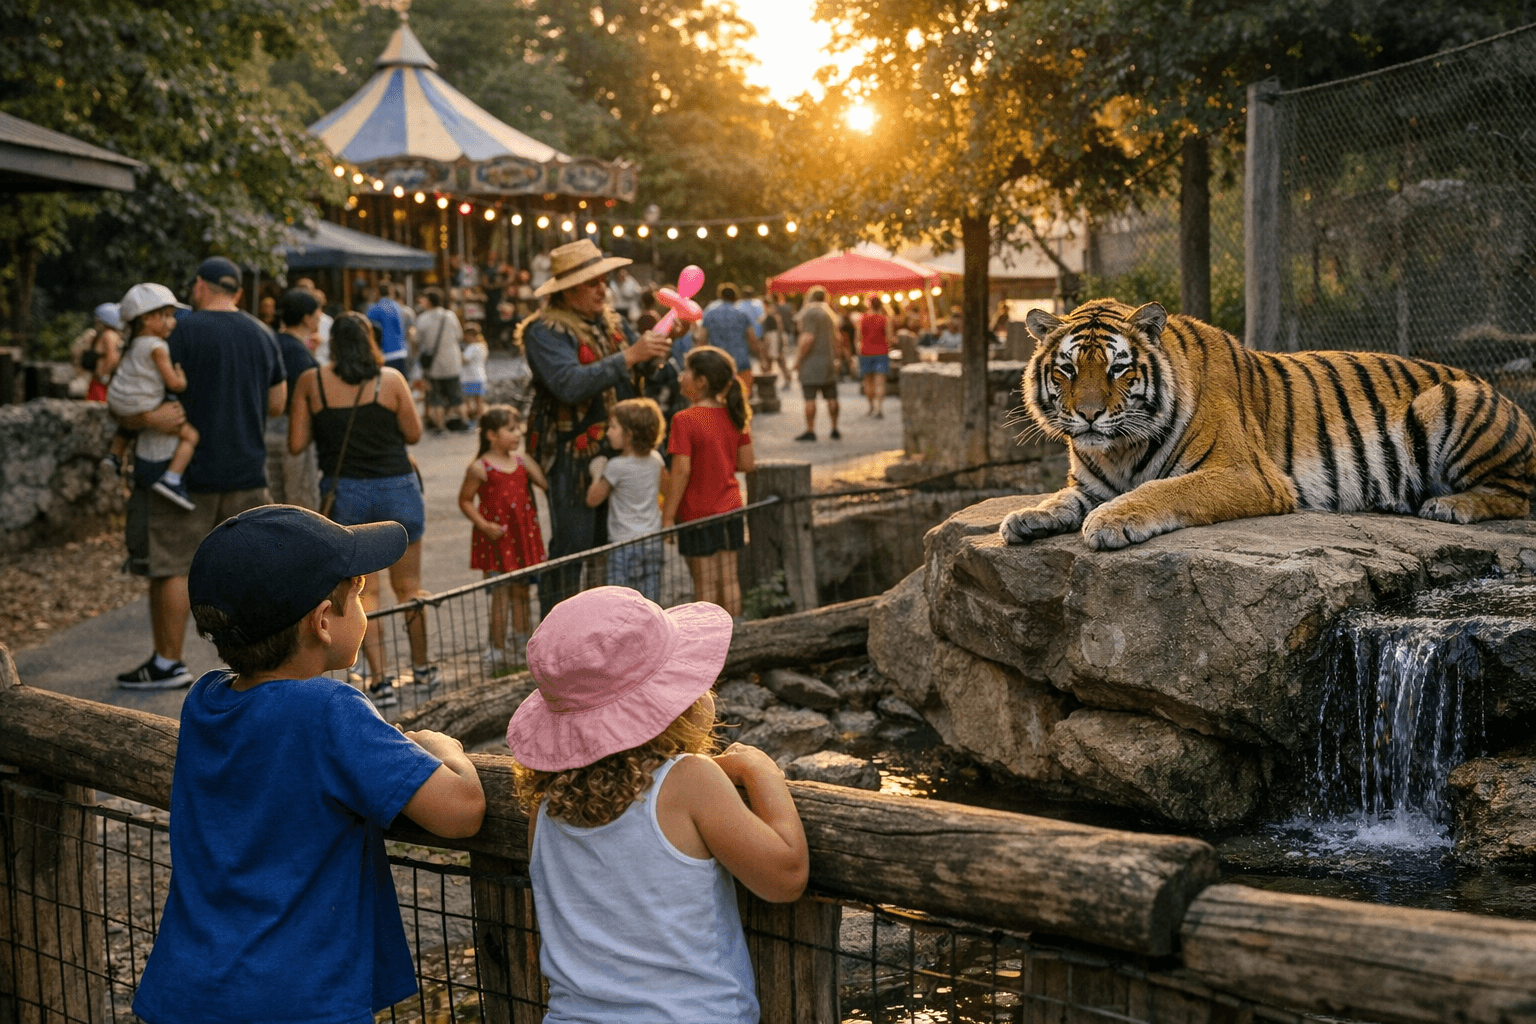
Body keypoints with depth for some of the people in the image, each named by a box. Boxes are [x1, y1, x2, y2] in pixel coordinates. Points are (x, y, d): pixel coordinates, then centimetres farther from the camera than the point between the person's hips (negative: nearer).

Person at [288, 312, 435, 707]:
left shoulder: (311, 381, -2)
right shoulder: (390, 379, -4)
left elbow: (296, 444, -1)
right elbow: (413, 433, 1)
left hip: (343, 494, 0)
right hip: (397, 489, 0)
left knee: (364, 592, 7)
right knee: (408, 586, 15)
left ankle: (379, 681, 2)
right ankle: (422, 668, 29)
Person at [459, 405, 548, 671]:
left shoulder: (521, 462, 6)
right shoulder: (480, 467, -9)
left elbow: (547, 484, 4)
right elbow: (465, 501, -5)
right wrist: (484, 525, -15)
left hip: (524, 535, 5)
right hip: (496, 539, -5)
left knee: (522, 592, 12)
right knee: (500, 595, -2)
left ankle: (523, 647, 22)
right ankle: (497, 651, 8)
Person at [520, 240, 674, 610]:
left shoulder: (613, 323, 14)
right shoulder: (545, 331, -9)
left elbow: (646, 381, 14)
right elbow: (571, 384, -26)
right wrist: (628, 357, -26)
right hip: (573, 457, -7)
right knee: (571, 548, -5)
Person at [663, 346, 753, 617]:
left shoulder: (685, 420, -17)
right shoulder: (734, 416, 1)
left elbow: (681, 472, -20)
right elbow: (746, 463, 4)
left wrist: (667, 517, -13)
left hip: (698, 514, -6)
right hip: (730, 509, 6)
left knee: (705, 584, 3)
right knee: (729, 579, 13)